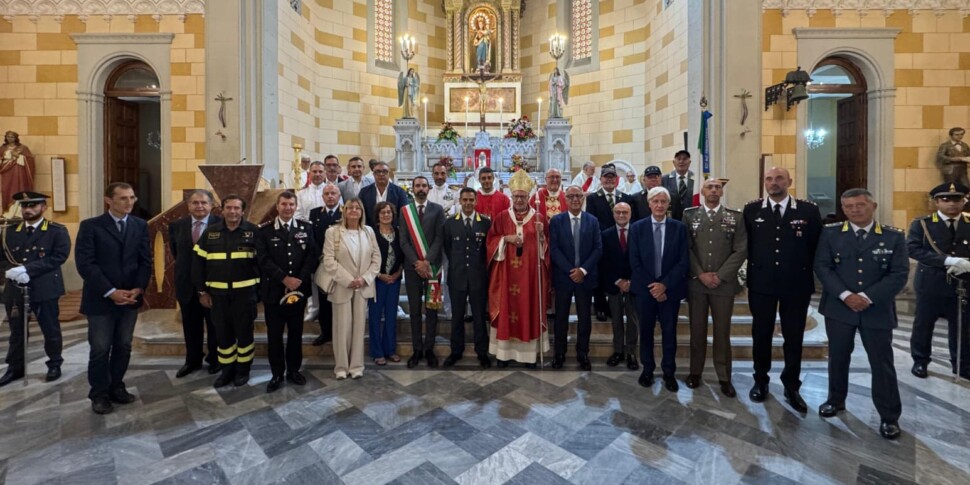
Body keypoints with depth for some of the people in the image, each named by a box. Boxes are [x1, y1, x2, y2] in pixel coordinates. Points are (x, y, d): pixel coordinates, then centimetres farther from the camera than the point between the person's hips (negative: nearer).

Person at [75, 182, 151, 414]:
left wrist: (139, 288, -9)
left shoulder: (140, 226, 5)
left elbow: (145, 260, 4)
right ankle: (99, 394, 21)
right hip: (100, 299, -3)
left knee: (123, 347, 11)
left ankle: (116, 387, 26)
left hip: (130, 297, 3)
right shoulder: (90, 226, -5)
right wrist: (111, 292, -17)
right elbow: (85, 263, -11)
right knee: (100, 349, 6)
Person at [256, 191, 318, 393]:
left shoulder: (306, 228, 4)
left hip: (299, 289, 1)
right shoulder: (264, 231, 1)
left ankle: (294, 370, 26)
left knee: (296, 333, 12)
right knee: (274, 335, 7)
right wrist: (284, 278, -16)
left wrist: (299, 280, -12)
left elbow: (312, 256, -2)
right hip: (273, 290, -1)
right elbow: (264, 260, -8)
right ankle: (277, 374, 20)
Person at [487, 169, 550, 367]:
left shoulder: (539, 218, 4)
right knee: (505, 309, 3)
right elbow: (490, 241, 3)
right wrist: (506, 238, -12)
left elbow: (547, 246, 4)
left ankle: (529, 352, 17)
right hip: (506, 273, 0)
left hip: (531, 273, 0)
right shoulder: (501, 217, 5)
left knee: (530, 309, 5)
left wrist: (541, 236, -15)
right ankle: (504, 351, 16)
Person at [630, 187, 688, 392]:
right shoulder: (637, 227, -1)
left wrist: (665, 285, -14)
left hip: (670, 288, 0)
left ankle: (669, 372, 25)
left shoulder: (679, 227, 0)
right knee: (646, 331, 11)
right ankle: (647, 369, 27)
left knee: (669, 332, 10)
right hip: (645, 288, 0)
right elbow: (634, 261, -4)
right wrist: (651, 286, -11)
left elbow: (683, 261, -5)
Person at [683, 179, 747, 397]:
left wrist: (720, 275, -11)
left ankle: (724, 377, 19)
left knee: (723, 331, 7)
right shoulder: (689, 215, 4)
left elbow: (741, 250, -2)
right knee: (697, 329, 9)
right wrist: (700, 274, -10)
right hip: (696, 282, 0)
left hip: (724, 283, 0)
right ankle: (695, 372, 22)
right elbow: (685, 248, -1)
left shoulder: (735, 217, 4)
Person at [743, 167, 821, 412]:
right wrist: (755, 268, 4)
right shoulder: (751, 210, -1)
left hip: (797, 285, 0)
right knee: (761, 335, 11)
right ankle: (761, 381, 29)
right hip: (761, 283, 0)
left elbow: (816, 246, 3)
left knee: (794, 337, 11)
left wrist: (807, 273, 0)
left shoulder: (808, 210, -1)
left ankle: (792, 387, 28)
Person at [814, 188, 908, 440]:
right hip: (839, 308, 1)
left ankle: (889, 417, 22)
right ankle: (836, 400, 32)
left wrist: (867, 297, -16)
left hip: (878, 310, 0)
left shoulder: (894, 237, 1)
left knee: (882, 363, 7)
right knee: (838, 358, 13)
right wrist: (845, 295, -16)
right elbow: (822, 267, -5)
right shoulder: (830, 233, 1)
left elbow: (899, 274, -6)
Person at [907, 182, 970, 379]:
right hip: (931, 285, -2)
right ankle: (920, 361, 23)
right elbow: (913, 249, -14)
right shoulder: (921, 224, -3)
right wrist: (948, 261, -22)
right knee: (923, 326, 8)